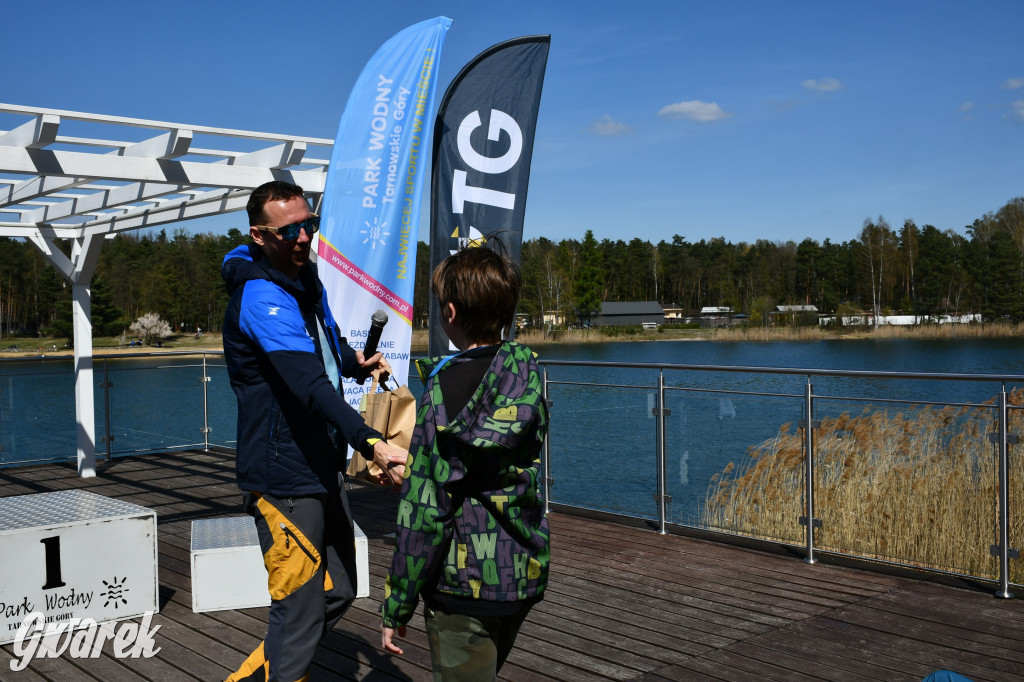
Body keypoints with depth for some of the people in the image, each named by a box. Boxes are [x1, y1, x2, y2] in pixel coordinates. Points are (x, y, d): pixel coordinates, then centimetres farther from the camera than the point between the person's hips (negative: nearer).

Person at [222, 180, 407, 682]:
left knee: (337, 591, 18)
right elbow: (310, 385, -34)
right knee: (300, 610, -4)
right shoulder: (262, 297, -20)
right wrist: (370, 444, -46)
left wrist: (354, 360, 5)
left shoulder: (306, 278, 10)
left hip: (321, 470, 10)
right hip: (284, 479, -10)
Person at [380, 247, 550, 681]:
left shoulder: (443, 392, -17)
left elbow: (424, 511, -18)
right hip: (524, 578, 6)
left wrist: (396, 607, -8)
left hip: (463, 584, -6)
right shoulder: (529, 376, -3)